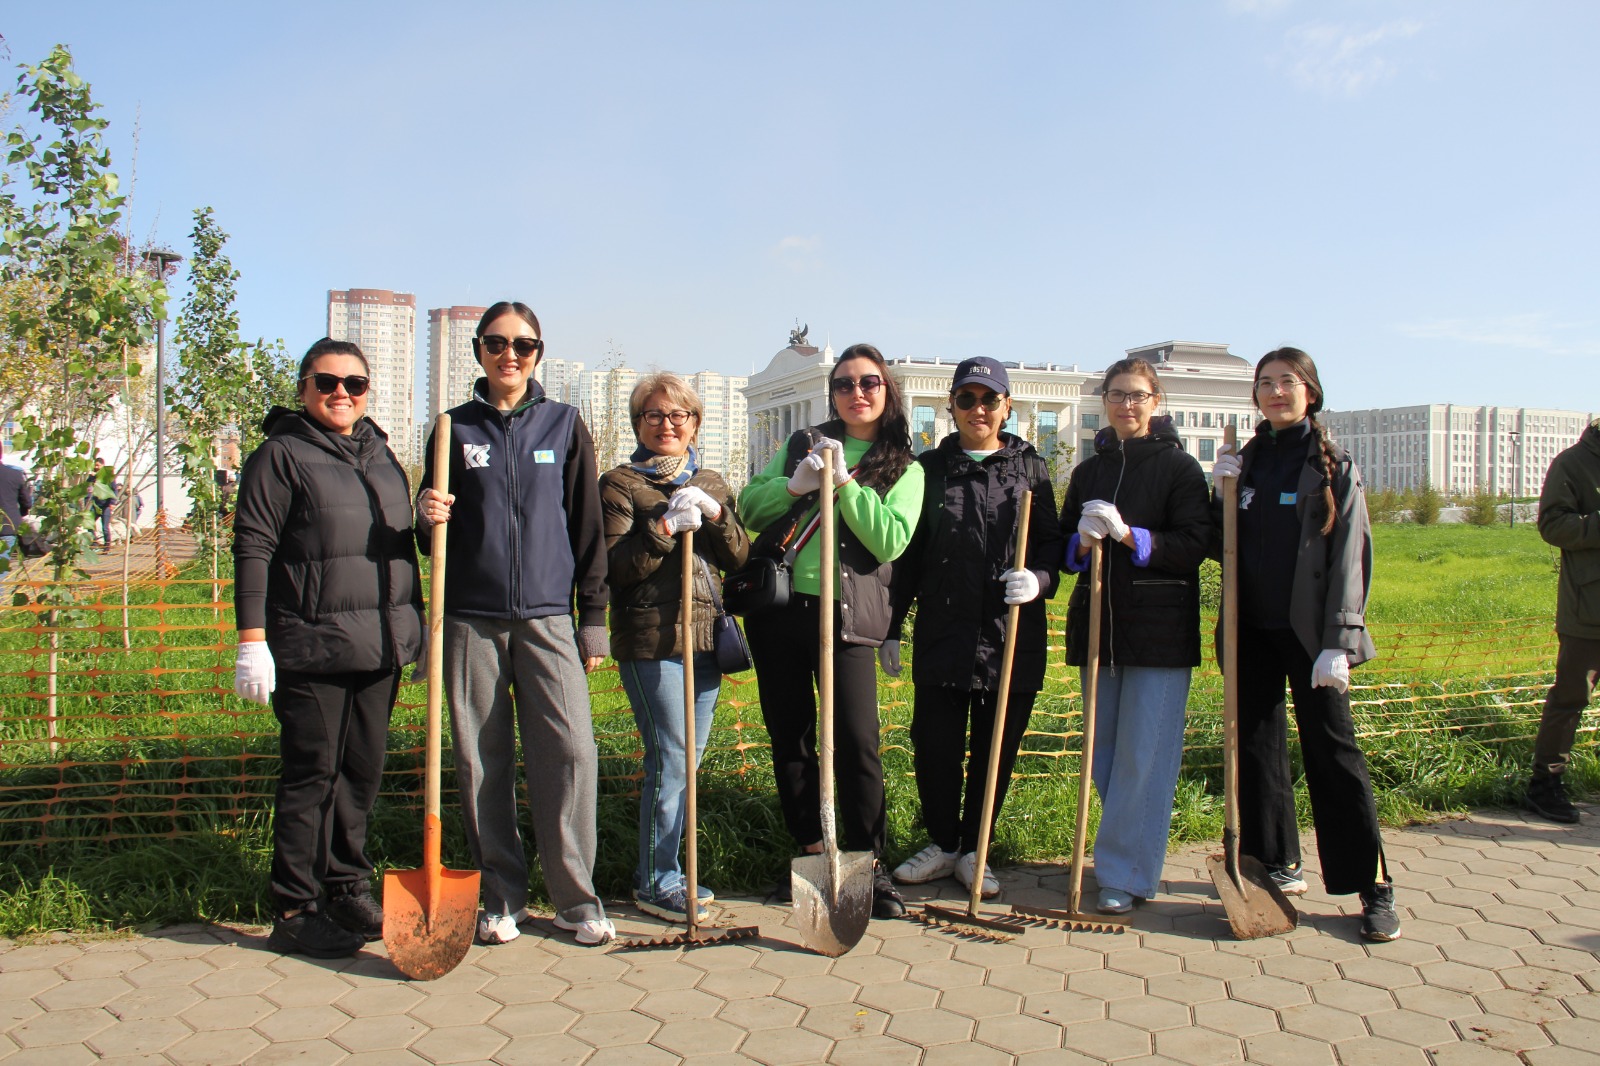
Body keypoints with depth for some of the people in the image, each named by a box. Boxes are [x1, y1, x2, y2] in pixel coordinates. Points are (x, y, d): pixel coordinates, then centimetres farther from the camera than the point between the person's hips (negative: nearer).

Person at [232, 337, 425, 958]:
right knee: (311, 773, -1)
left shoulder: (381, 457, 16)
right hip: (310, 645, -6)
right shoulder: (281, 454, -2)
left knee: (364, 770, 11)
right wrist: (252, 639, -14)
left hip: (379, 647, 6)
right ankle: (293, 912, 10)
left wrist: (418, 628, 19)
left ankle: (349, 891, 25)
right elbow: (252, 549, -7)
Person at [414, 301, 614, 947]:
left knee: (569, 752, -8)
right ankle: (502, 897, 17)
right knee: (482, 761, 3)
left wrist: (594, 616, 4)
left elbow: (587, 528, 8)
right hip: (471, 618, 1)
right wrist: (429, 517, -10)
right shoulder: (455, 428, 10)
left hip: (547, 615, -1)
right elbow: (434, 536, 14)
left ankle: (577, 898, 5)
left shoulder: (564, 425, 9)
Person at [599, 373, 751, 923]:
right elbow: (615, 568, -9)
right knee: (669, 760, -6)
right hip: (650, 640, -6)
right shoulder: (619, 484, -1)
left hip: (706, 636, 6)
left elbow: (739, 558, 7)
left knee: (688, 759, 12)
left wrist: (715, 515, -9)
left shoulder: (712, 484, 16)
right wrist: (664, 528, -18)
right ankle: (656, 882, 10)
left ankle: (659, 868, 27)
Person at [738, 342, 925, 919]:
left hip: (847, 615, -3)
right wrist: (796, 484, -12)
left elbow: (890, 540, -9)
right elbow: (749, 508, 6)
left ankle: (868, 863, 9)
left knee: (856, 742, -6)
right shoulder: (805, 443, 13)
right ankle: (810, 851, 24)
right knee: (789, 737, 9)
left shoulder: (904, 468, 6)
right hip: (779, 608, 3)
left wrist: (844, 482, -14)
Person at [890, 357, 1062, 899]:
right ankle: (941, 844, 25)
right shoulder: (929, 467, 7)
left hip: (1013, 637, 0)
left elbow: (1052, 543, 7)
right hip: (943, 633, 0)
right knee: (934, 746, 2)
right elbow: (906, 553, 8)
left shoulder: (1031, 467, 7)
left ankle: (974, 851, 27)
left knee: (996, 751, 8)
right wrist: (891, 626, 6)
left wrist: (1039, 579, -15)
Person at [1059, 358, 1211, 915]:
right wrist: (1083, 542, -10)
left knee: (1143, 755, -4)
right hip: (1098, 623, 5)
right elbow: (1066, 548, 13)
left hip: (1160, 629, -5)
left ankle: (1125, 873, 7)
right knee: (1102, 754, 10)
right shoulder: (1088, 471, 13)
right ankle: (1131, 852, 27)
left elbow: (1194, 546, -10)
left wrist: (1129, 534, -22)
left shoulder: (1179, 466, -1)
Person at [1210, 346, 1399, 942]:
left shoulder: (1333, 467, -2)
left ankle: (1374, 887, 7)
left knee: (1331, 750, -3)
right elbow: (1223, 549, 12)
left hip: (1308, 633, -5)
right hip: (1251, 631, 5)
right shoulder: (1246, 463, 11)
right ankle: (1278, 865, 24)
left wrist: (1339, 642, -15)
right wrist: (1220, 496, -5)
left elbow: (1350, 558, -8)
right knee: (1256, 746, 9)